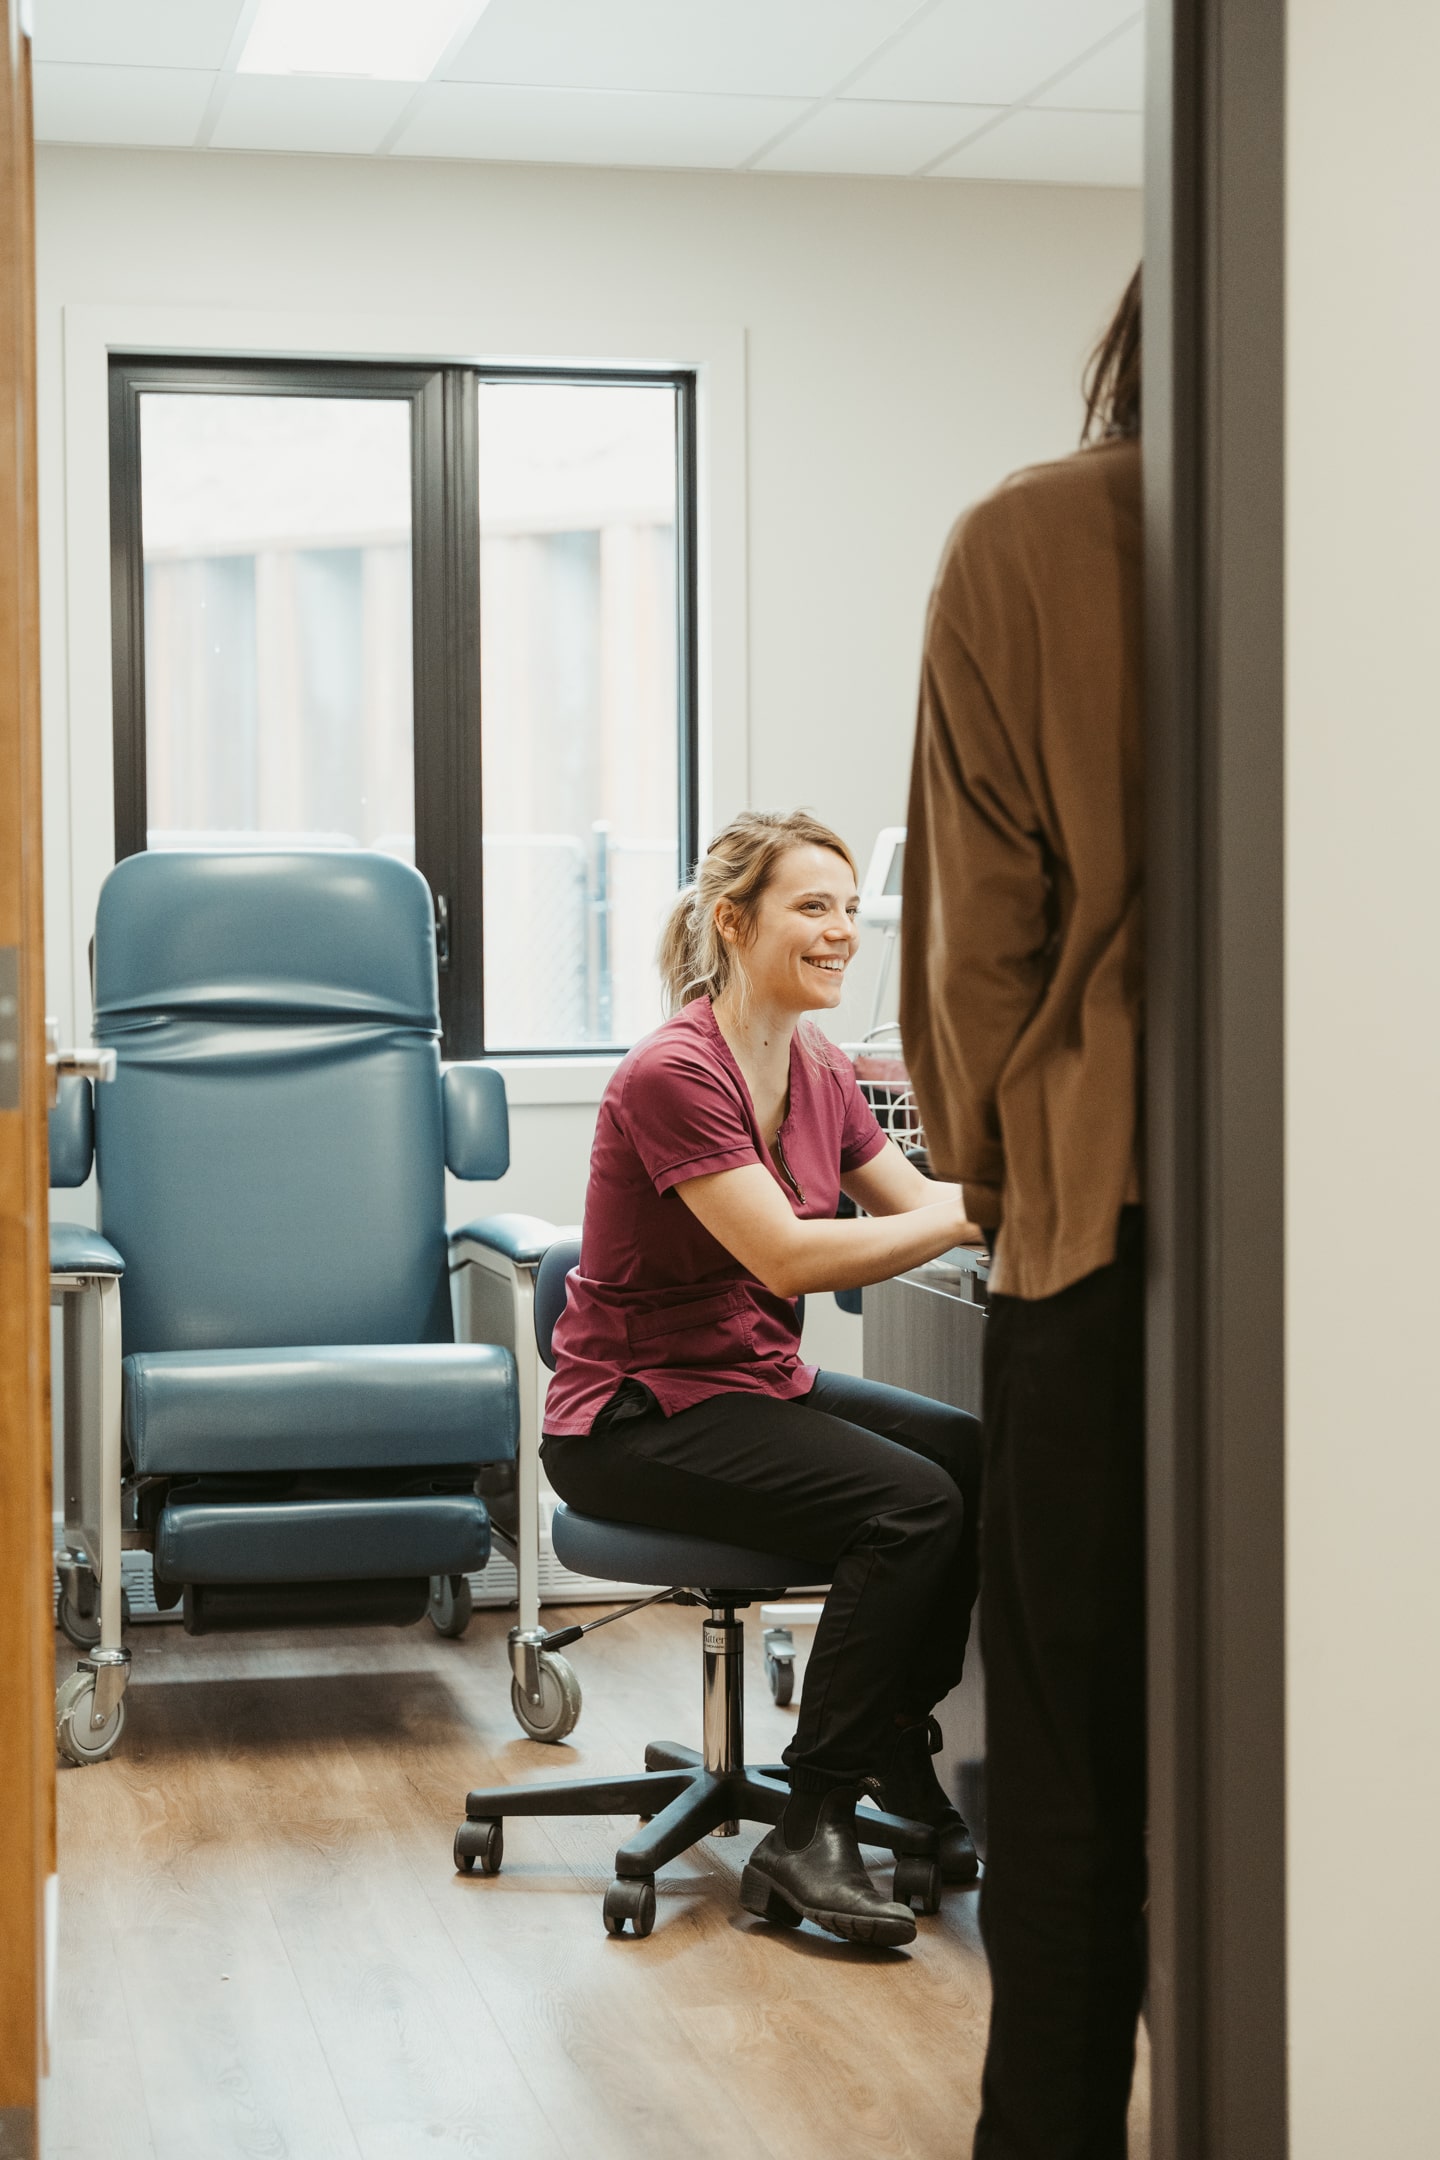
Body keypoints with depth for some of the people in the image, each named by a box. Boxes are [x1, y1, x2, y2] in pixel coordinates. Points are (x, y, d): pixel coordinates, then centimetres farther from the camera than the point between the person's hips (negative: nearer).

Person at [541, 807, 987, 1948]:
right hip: (638, 1415, -8)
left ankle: (899, 1739, 6)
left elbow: (921, 1203, 3)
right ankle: (809, 1833, -17)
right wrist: (968, 1213, -29)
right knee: (910, 1503, -26)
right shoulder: (674, 1072, -20)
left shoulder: (819, 1073, 8)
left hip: (759, 1383, 8)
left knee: (990, 1459, -13)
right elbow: (788, 1256, -27)